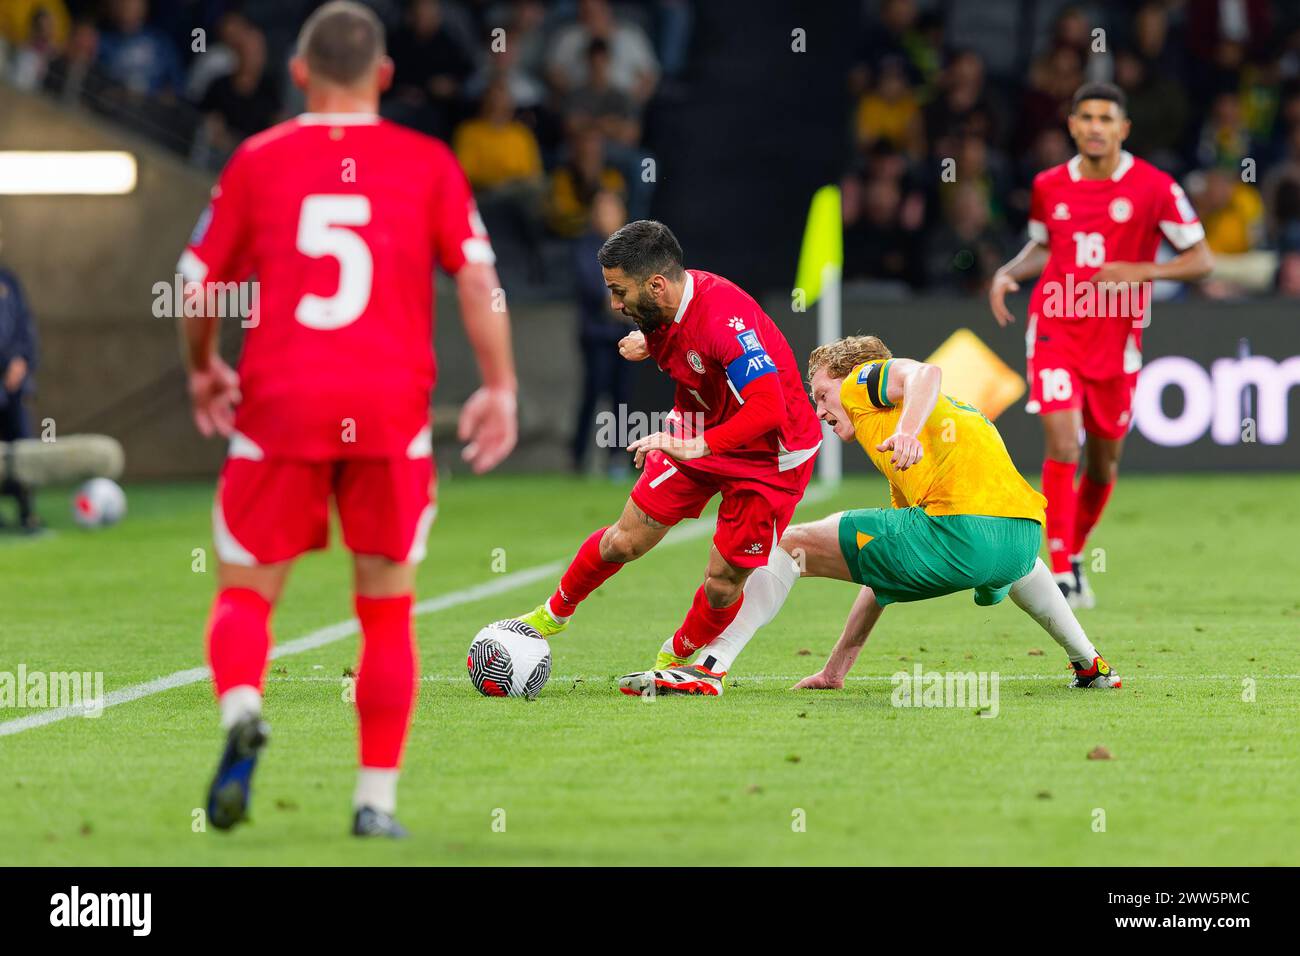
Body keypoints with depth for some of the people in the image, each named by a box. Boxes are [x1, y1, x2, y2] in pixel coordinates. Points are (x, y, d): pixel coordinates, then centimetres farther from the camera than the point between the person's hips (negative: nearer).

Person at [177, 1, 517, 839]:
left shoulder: (257, 160, 6)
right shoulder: (428, 163, 5)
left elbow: (200, 283, 10)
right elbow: (477, 277, -2)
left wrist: (204, 370, 26)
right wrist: (500, 387, 4)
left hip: (280, 402, 0)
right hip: (392, 408, 0)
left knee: (246, 590, 9)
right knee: (388, 607, 11)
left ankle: (241, 710, -23)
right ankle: (377, 798, 8)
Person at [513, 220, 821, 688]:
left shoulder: (725, 317, -36)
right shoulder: (661, 308, -10)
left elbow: (768, 409, -42)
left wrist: (698, 446, -43)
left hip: (768, 456, -6)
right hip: (696, 435, 6)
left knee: (723, 583, -3)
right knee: (624, 541, 4)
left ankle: (676, 660, 24)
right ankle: (554, 613, 26)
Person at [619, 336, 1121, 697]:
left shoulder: (865, 380, 16)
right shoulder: (906, 468, 38)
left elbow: (925, 374, -9)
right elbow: (881, 580, 40)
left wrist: (908, 430, -29)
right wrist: (836, 669, 41)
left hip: (962, 529, -8)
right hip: (1026, 535, 8)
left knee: (791, 545, 2)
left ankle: (709, 668, -9)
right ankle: (1090, 664, 43)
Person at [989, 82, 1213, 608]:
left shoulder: (1154, 188, -7)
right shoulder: (1049, 186, 3)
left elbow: (1201, 258, -4)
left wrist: (1139, 271, -19)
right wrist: (1006, 274, 2)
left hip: (1117, 339, 0)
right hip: (1056, 330, 0)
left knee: (1104, 461, 10)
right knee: (1063, 447, -16)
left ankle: (1075, 555, 35)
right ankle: (1061, 574, -14)